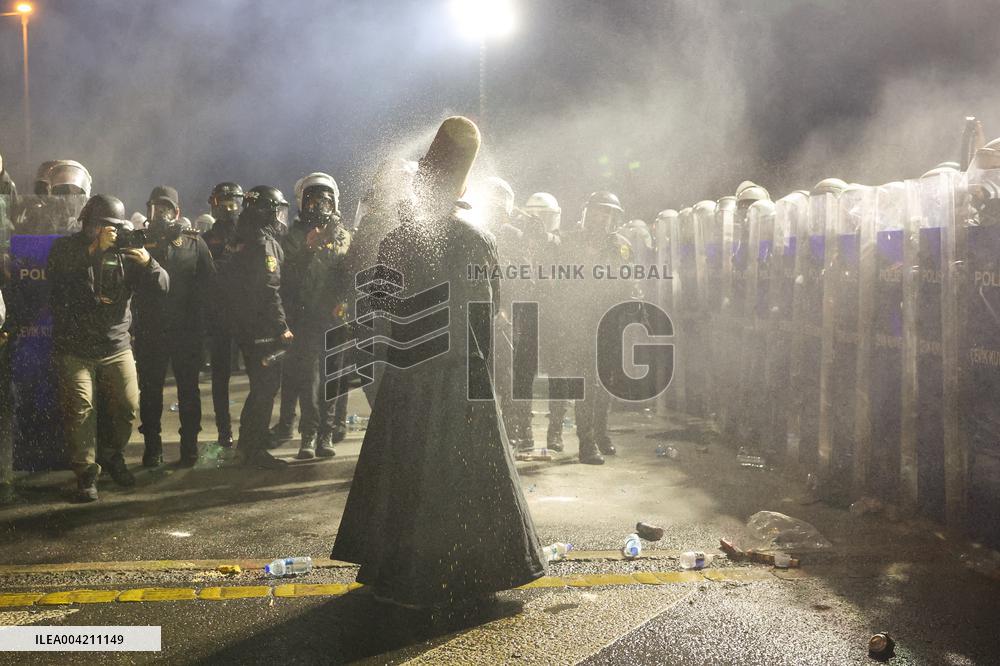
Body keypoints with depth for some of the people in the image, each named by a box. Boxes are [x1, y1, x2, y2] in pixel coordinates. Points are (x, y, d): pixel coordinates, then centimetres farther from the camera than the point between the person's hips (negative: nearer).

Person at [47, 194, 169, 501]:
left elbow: (162, 286, -2)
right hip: (75, 349, -2)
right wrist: (95, 248, -25)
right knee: (80, 410, -5)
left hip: (116, 346, 3)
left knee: (128, 407, 4)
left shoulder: (124, 252, 4)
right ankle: (86, 474, 6)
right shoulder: (66, 247, 0)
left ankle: (112, 456, 29)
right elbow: (55, 272, -22)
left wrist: (148, 262, -22)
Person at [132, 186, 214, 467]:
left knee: (188, 389, 6)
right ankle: (152, 445, 16)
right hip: (150, 330, 1)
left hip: (187, 330, 0)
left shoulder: (194, 244, 5)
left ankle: (189, 444, 15)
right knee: (150, 389, 6)